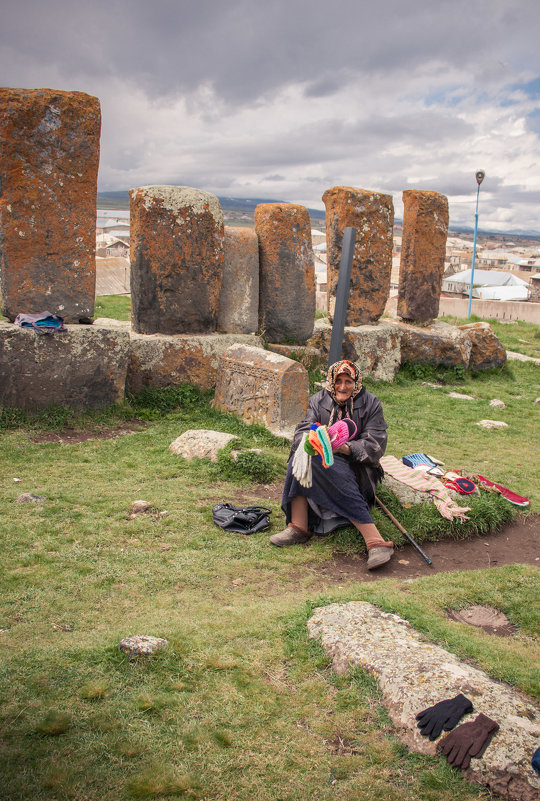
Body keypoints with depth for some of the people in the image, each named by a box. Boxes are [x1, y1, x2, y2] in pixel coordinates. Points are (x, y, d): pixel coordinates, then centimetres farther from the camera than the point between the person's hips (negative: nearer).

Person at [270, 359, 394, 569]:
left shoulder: (370, 404, 1)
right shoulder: (318, 401, 9)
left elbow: (376, 446, -7)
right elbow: (302, 432, -2)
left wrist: (346, 448, -24)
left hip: (356, 466, -3)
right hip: (325, 461, 3)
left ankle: (375, 542, -42)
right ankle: (299, 527, -29)